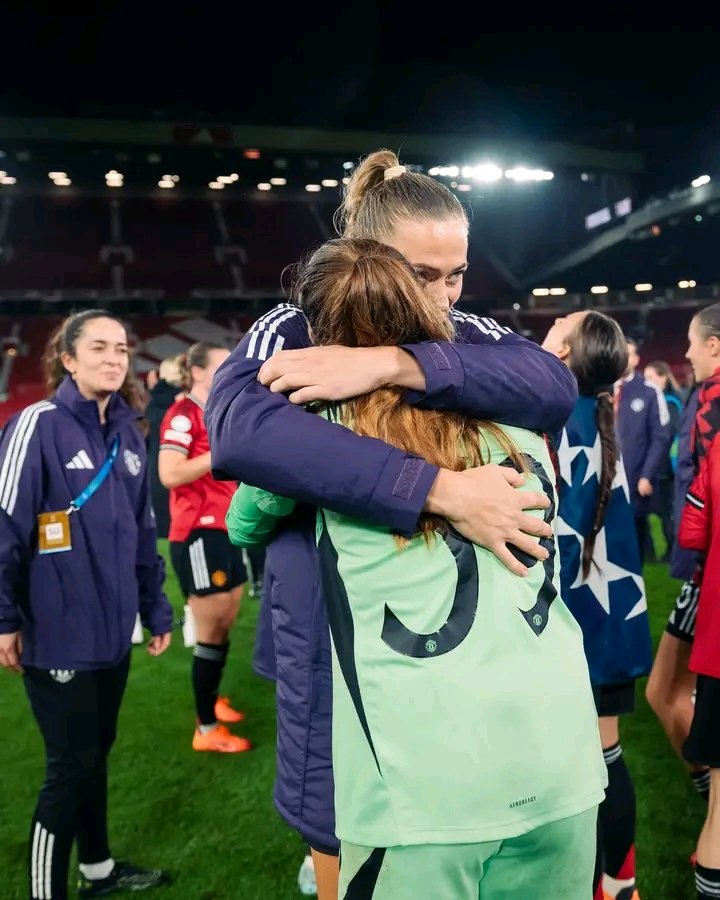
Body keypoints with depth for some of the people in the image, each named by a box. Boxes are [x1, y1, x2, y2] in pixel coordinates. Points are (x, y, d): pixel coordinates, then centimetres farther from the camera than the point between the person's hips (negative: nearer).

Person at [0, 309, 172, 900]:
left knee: (96, 751, 21)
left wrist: (156, 608, 15)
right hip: (58, 634, -7)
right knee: (72, 767, 1)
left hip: (111, 629, 7)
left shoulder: (128, 434, 8)